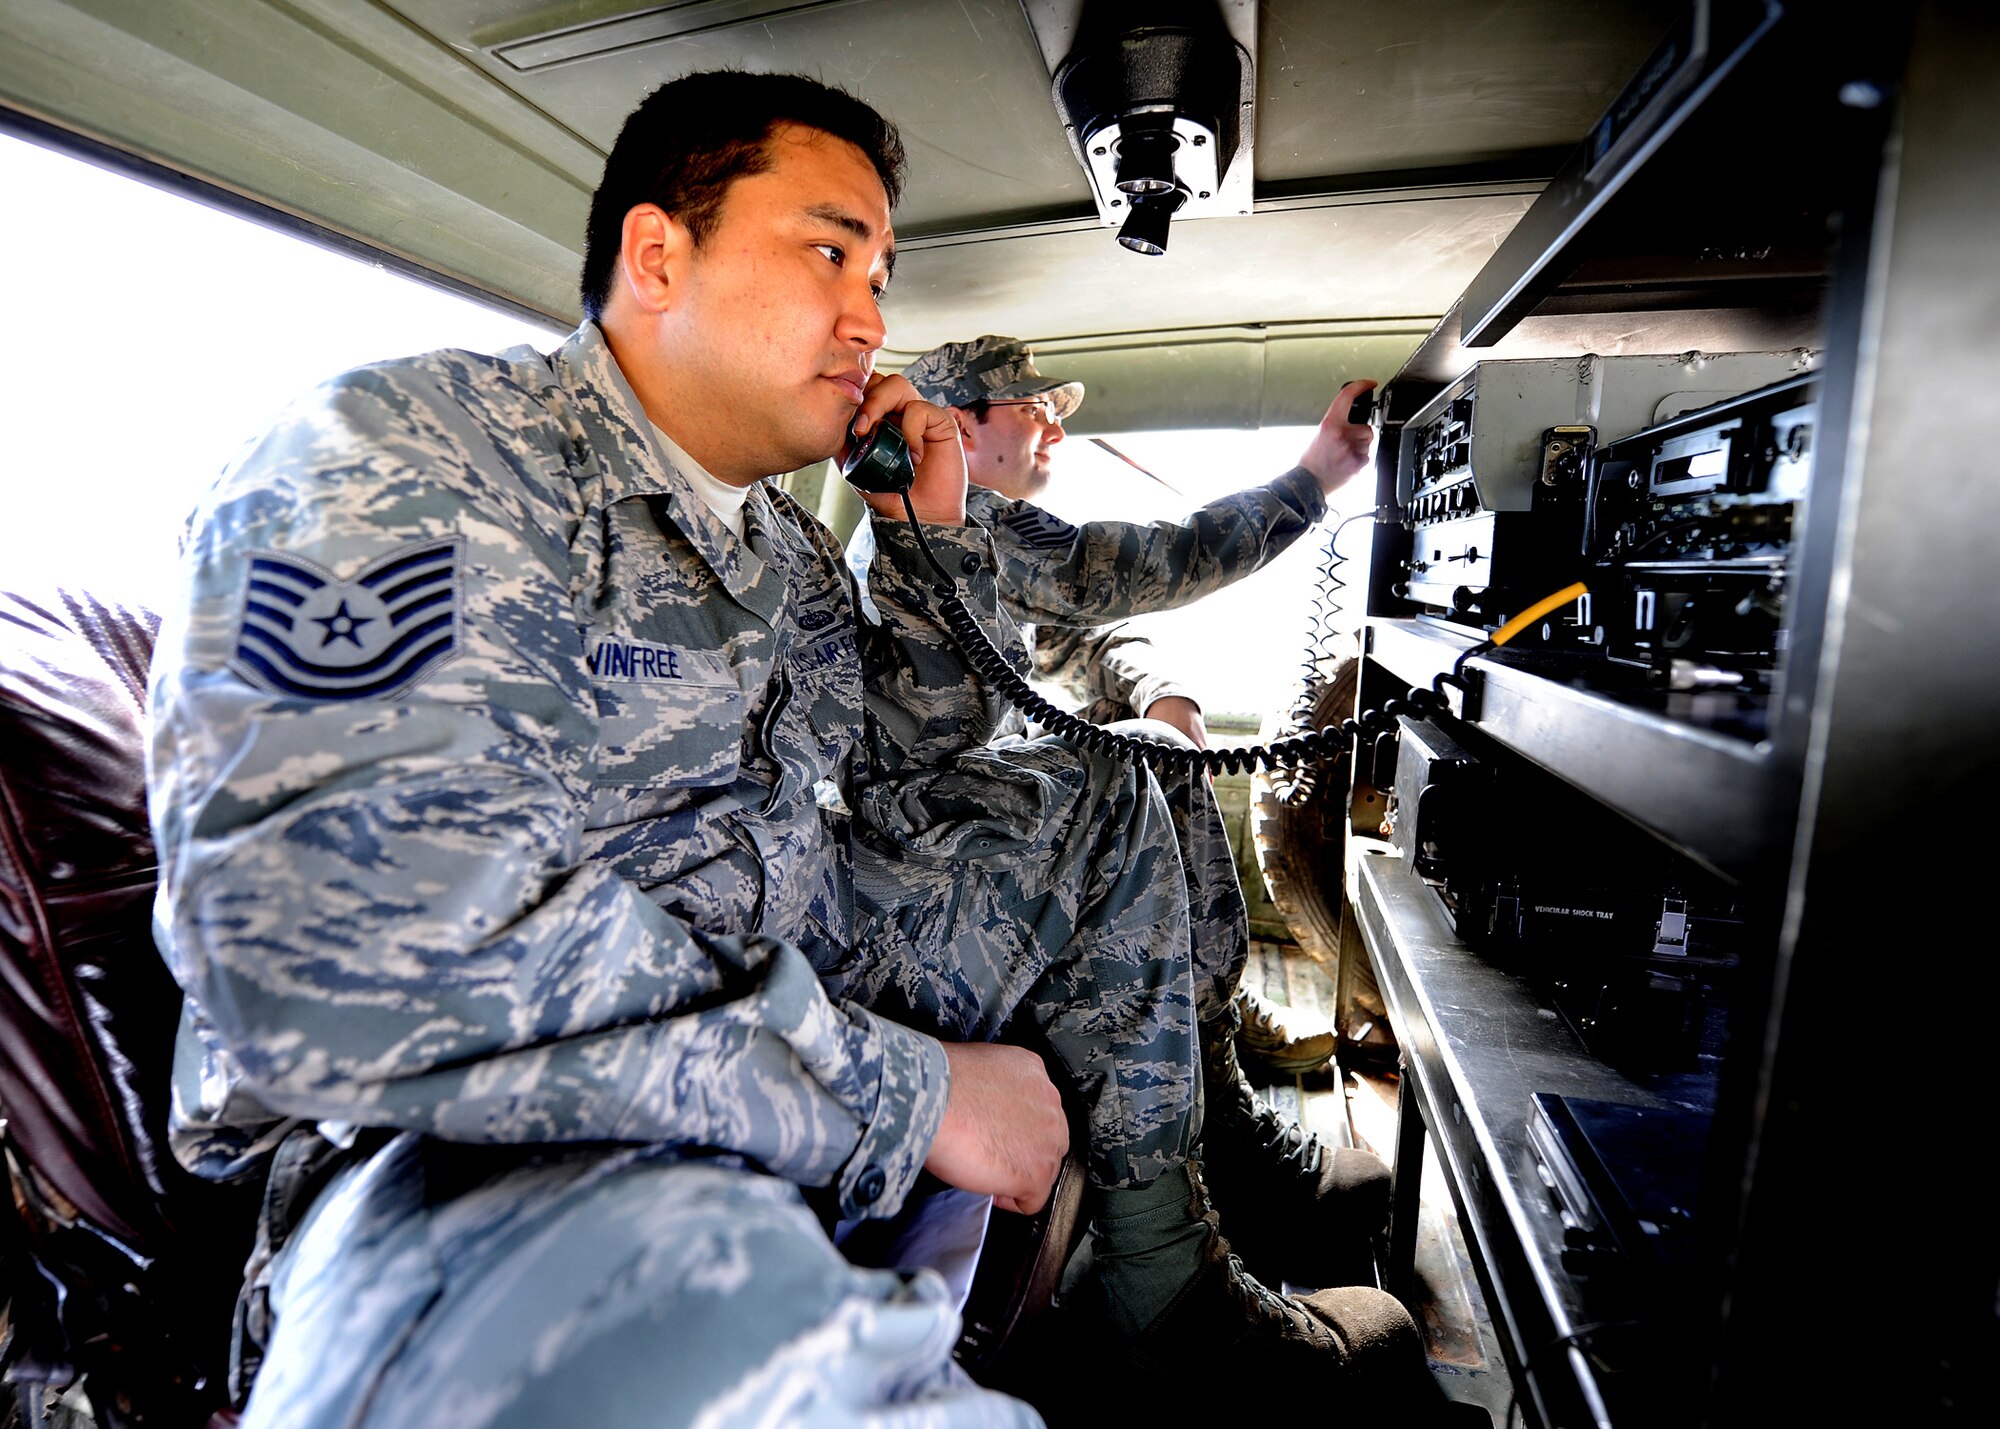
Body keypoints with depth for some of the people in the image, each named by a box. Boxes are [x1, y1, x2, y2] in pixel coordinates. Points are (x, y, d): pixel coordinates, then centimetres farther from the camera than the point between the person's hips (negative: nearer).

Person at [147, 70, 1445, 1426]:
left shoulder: (779, 538, 10)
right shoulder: (409, 458, -15)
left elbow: (908, 772, 19)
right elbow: (355, 953, -29)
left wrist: (936, 533, 5)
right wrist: (904, 1088, -24)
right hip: (490, 1125, -8)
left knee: (1095, 804, 11)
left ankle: (1175, 1289, 17)